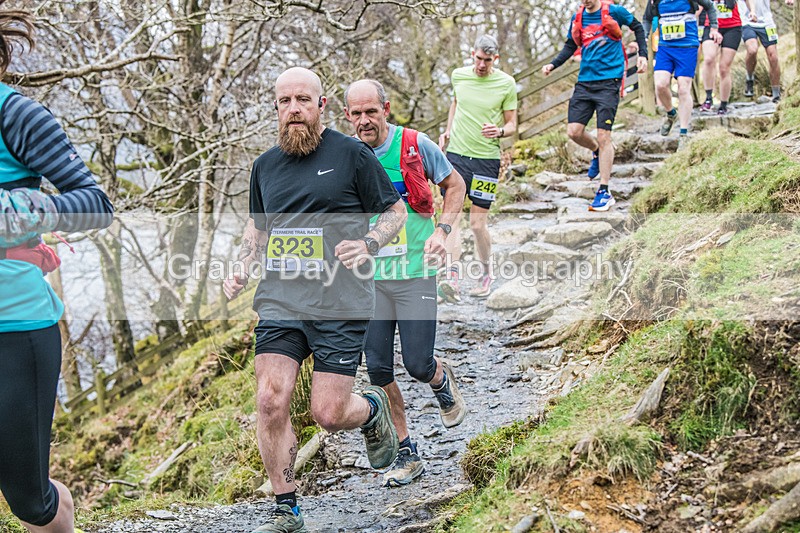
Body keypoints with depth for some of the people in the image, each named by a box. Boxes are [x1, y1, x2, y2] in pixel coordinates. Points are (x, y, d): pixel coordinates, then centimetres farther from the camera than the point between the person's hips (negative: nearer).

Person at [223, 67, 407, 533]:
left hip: (340, 307, -4)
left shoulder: (352, 155, -2)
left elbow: (396, 210, 4)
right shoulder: (266, 166, 12)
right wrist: (243, 270, 10)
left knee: (329, 414, -6)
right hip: (279, 305, 4)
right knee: (271, 404, -7)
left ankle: (373, 408, 32)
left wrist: (368, 245, -14)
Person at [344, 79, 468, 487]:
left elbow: (455, 185, 7)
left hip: (414, 271, -2)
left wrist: (442, 231, -7)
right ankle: (407, 453, 16)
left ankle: (442, 381, 33)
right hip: (368, 277, 3)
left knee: (418, 365, -6)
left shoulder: (415, 145, -7)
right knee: (378, 369, 0)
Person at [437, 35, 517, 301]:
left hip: (487, 159, -2)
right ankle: (453, 275, -19)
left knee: (478, 223, 0)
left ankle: (486, 273, 22)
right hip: (456, 154, 2)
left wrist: (499, 131, -20)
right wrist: (447, 132, 12)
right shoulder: (458, 75, 5)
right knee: (452, 216, -12)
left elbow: (512, 124, 2)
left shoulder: (506, 84, -4)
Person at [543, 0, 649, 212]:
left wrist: (643, 55, 3)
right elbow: (571, 46, 21)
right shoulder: (577, 18, 10)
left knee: (603, 136, -8)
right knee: (574, 131, -6)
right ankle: (597, 153, 29)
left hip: (608, 81, -5)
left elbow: (638, 28, 12)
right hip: (585, 81, 5)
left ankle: (604, 192, 0)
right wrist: (553, 65, 6)